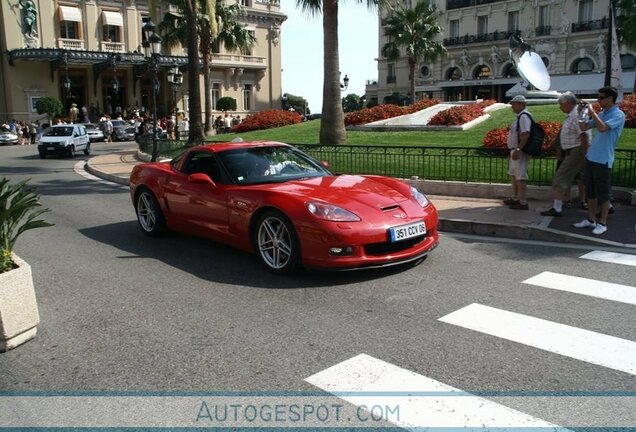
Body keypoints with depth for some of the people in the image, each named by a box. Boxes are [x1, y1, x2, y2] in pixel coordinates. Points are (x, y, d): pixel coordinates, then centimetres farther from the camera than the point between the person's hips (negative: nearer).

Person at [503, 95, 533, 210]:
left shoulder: (524, 116, -16)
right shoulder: (519, 116, 16)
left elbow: (525, 135, -27)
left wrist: (518, 149, -30)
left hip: (520, 152, -11)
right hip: (515, 150, 11)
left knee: (520, 176, -9)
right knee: (513, 174, 20)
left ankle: (522, 202, -6)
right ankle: (515, 198, 31)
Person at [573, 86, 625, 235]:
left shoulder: (618, 115, -10)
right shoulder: (600, 114, 12)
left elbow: (602, 128, -26)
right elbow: (584, 127, 15)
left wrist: (592, 111, -17)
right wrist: (582, 112, 3)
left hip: (603, 160, -8)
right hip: (590, 157, 8)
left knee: (602, 193, 0)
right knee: (590, 191, 13)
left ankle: (602, 223, 9)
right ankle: (591, 220, 23)